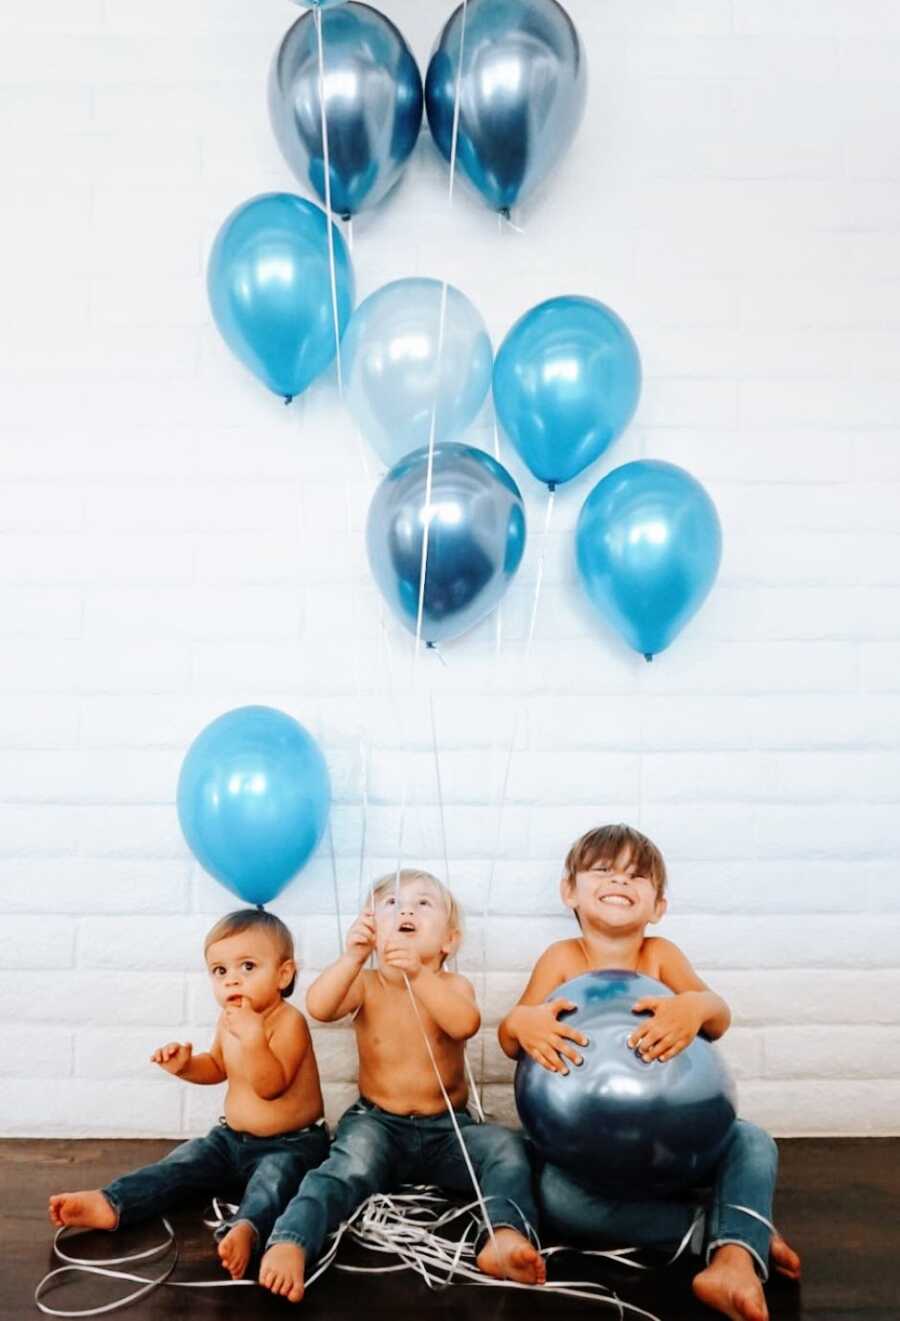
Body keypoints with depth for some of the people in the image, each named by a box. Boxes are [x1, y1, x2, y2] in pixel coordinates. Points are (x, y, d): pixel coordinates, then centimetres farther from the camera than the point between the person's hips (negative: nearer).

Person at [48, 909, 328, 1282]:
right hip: (232, 1137, 8)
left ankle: (246, 1228, -63)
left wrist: (254, 1039, -43)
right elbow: (218, 1067, 22)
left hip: (290, 1145, -8)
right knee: (180, 1164, -7)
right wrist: (185, 1065, 0)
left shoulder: (289, 1021, -21)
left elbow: (271, 1086, -29)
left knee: (274, 1177, -37)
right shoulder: (228, 1020, 3)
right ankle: (109, 1203, -21)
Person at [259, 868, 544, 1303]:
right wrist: (353, 957, -39)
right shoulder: (366, 984, -2)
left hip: (447, 1129, 1)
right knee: (351, 1165, -32)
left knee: (507, 1147, -24)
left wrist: (419, 973, -43)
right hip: (378, 1124, -1)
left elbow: (465, 1024, -28)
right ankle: (290, 1243, -46)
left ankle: (504, 1235, -41)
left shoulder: (453, 985, -3)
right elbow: (318, 1009, -23)